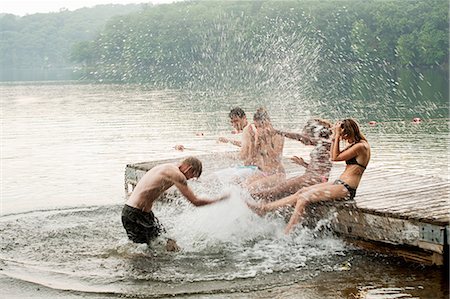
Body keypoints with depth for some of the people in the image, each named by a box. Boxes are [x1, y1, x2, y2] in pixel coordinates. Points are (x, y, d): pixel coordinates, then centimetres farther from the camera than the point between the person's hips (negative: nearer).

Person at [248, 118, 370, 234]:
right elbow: (334, 155, 21)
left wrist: (337, 135, -7)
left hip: (345, 189, -10)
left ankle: (285, 234, -13)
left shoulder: (361, 146, -15)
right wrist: (335, 137, 10)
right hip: (339, 184, 10)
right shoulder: (356, 144, 15)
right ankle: (264, 208, 3)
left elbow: (335, 158, -12)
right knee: (302, 191, 3)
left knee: (304, 197, -14)